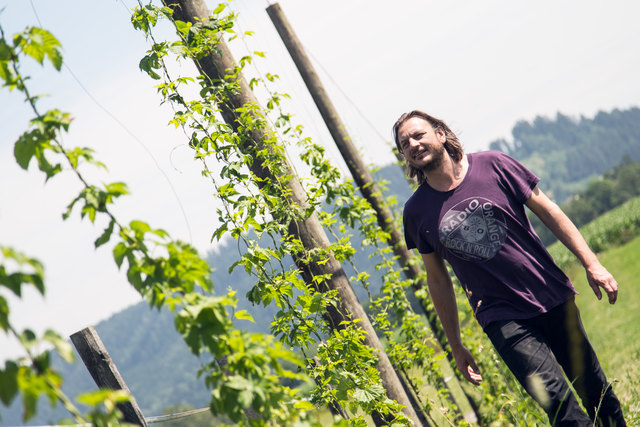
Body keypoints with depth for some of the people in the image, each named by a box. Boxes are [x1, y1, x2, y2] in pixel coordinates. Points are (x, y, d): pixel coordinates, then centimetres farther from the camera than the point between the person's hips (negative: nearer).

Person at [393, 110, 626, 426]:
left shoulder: (493, 166, -4)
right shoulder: (416, 211, -1)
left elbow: (547, 211, 2)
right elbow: (437, 279, 8)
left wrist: (591, 263, -4)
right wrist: (456, 346, 11)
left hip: (554, 299, 1)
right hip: (502, 318, -1)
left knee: (597, 393, 11)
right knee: (557, 400, -17)